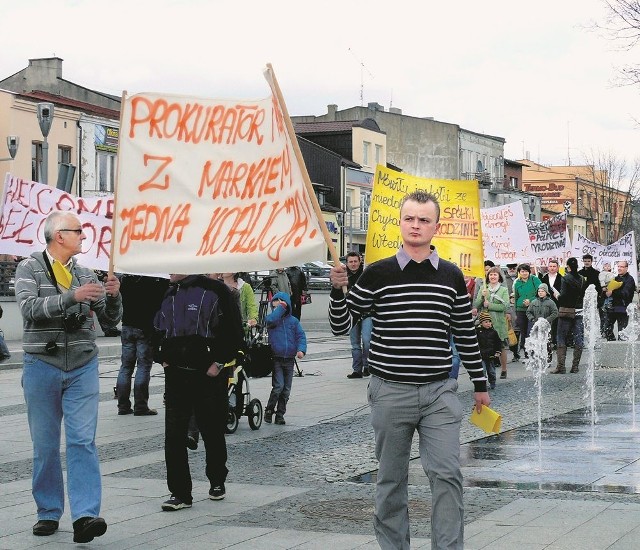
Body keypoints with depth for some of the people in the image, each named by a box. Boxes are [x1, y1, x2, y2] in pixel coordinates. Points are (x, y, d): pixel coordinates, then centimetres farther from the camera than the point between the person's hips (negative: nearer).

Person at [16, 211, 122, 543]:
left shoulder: (86, 273, 10)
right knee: (45, 445, 6)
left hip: (83, 367, 2)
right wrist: (72, 296, -26)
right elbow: (29, 307, -17)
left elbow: (111, 319, 11)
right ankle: (48, 513, 17)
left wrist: (113, 296, -9)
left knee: (83, 441, -8)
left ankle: (85, 516, -13)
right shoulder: (29, 269, 0)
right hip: (42, 366, -2)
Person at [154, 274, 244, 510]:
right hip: (176, 375, 5)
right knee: (174, 435, -3)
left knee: (212, 432, 10)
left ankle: (217, 481, 32)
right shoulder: (169, 295, 9)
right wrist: (162, 357, 9)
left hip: (208, 376, -5)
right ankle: (180, 493, 2)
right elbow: (159, 329, 22)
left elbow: (234, 333, -9)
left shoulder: (213, 291, -10)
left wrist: (218, 363, -12)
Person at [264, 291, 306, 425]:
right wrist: (280, 308, -16)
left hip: (289, 359, 3)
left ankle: (280, 414, 16)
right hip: (276, 359, -3)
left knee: (286, 389, 6)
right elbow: (271, 320, -23)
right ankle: (269, 410, 3)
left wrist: (301, 349, -12)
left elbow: (301, 336, 4)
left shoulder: (293, 321, 7)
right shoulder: (271, 318, 1)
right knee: (278, 386, -13)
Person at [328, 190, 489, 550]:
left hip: (439, 391, 1)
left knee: (447, 474, -6)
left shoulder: (451, 276, 5)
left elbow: (466, 333, 14)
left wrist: (480, 383, 17)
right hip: (390, 392, -1)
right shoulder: (378, 274, -1)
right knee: (392, 479, 9)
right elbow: (342, 326, 3)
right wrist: (338, 290, -14)